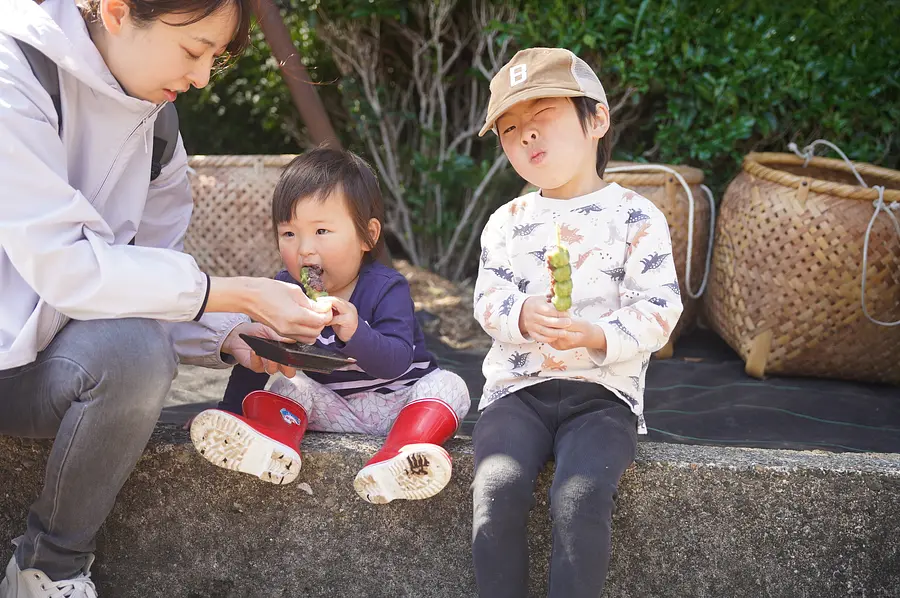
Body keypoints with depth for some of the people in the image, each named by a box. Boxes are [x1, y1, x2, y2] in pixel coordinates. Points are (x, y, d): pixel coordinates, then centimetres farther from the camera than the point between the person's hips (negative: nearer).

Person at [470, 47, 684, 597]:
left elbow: (658, 310, -5)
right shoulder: (507, 223, 13)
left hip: (604, 391, -2)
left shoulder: (636, 217, 2)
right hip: (518, 388, 3)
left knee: (580, 499, -27)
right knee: (497, 490, -22)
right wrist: (523, 317, -17)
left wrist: (596, 337, -22)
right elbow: (488, 299, 6)